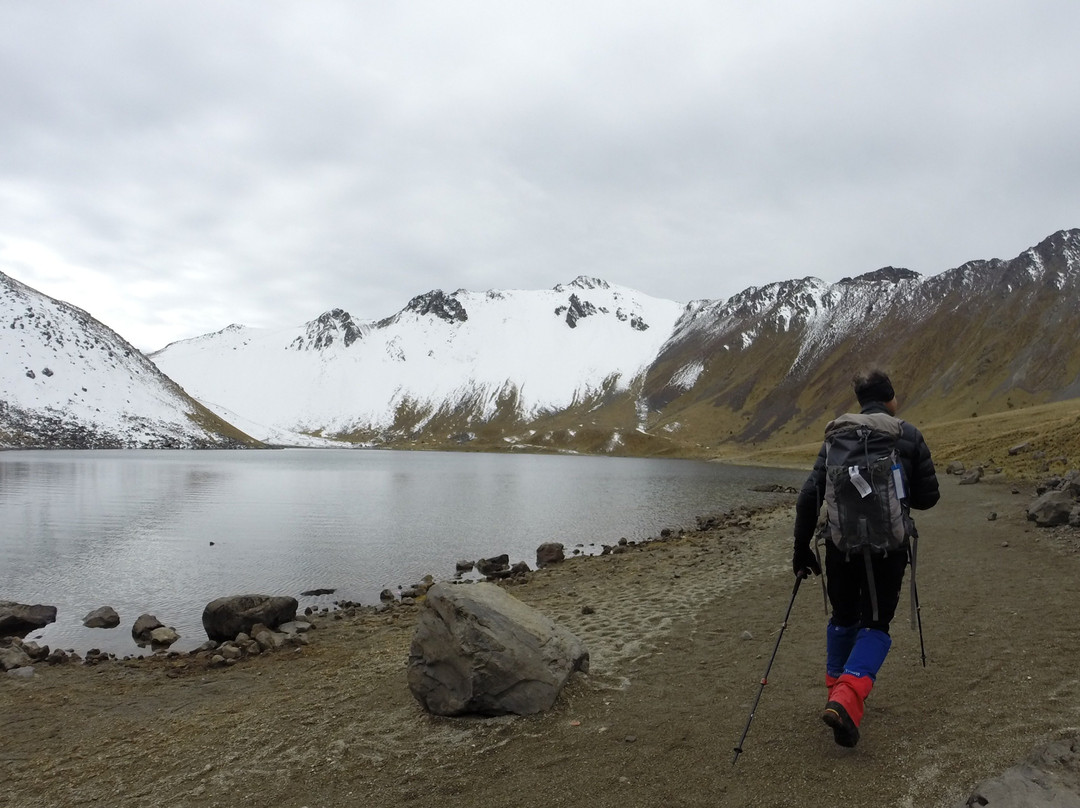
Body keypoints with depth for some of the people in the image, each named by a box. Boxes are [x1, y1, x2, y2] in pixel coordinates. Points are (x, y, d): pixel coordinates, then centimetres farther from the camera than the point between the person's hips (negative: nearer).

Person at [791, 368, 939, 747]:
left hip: (842, 546, 2)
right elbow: (928, 497, 0)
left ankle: (837, 691, 31)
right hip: (888, 547, -2)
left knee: (843, 619, 21)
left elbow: (809, 496, -2)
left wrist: (802, 548, 3)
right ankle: (847, 700, -12)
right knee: (875, 624, 8)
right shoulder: (908, 436, -3)